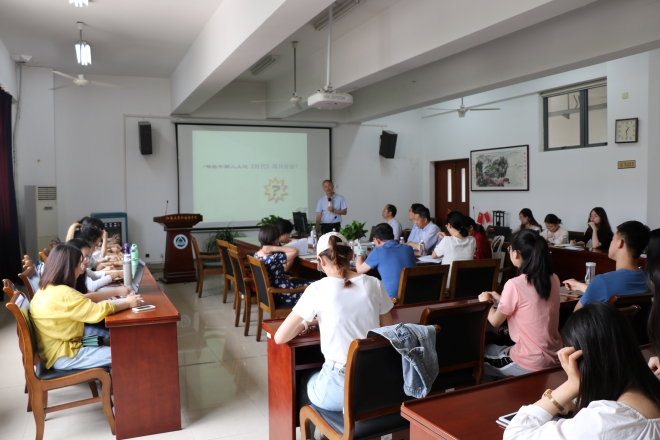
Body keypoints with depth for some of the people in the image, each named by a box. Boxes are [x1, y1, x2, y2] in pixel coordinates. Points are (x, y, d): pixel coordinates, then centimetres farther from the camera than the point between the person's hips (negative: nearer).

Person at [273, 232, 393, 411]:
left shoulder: (318, 289, -12)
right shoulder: (374, 284, -3)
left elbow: (280, 337, -5)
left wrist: (307, 323, 13)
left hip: (338, 390, -4)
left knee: (305, 380, 31)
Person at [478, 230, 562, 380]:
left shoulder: (515, 285, -21)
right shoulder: (553, 279, -1)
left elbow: (495, 322, -6)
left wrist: (485, 302, 12)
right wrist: (502, 300, 21)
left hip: (531, 365, -7)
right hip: (555, 357, 7)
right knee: (495, 348, 28)